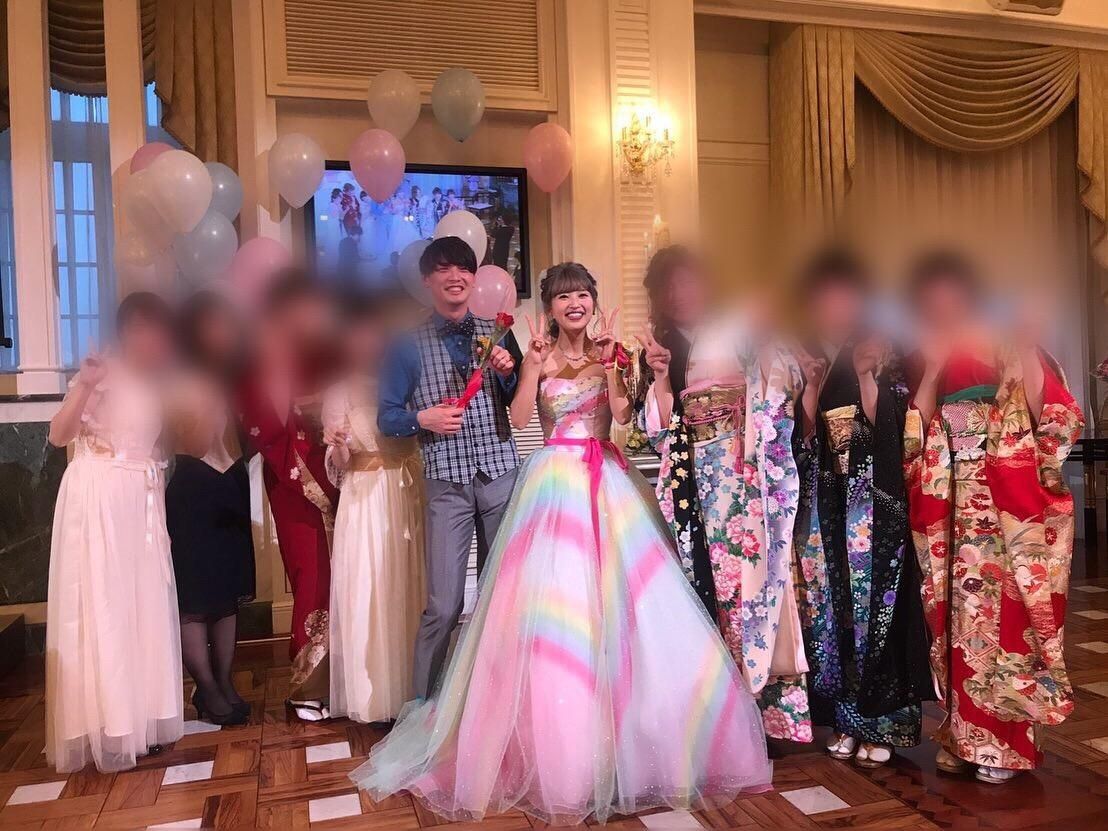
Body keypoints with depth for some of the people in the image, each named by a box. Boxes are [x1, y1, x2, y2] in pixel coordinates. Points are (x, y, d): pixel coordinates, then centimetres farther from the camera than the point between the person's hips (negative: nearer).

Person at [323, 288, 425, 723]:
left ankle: (407, 690, 19)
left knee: (407, 591, 6)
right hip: (364, 500, -3)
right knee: (366, 593, -2)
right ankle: (373, 697, 11)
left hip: (407, 496, 3)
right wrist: (337, 446, -21)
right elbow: (338, 470, -2)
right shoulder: (337, 393, 1)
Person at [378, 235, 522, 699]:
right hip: (447, 481, -2)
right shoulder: (409, 344, 4)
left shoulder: (498, 333, 10)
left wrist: (507, 372, -6)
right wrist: (421, 419, -12)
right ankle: (423, 704, 12)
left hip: (502, 474, 3)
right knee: (444, 605, -6)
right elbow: (387, 417, 6)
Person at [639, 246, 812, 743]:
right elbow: (660, 433, 7)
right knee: (703, 582, 2)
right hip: (694, 485, 3)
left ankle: (763, 699, 5)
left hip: (746, 479, -3)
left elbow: (785, 384, -7)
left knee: (750, 577, -6)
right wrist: (661, 377, -6)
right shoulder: (665, 346, 14)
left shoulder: (740, 332, 7)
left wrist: (761, 340, -19)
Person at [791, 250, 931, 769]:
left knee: (873, 599, -1)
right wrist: (812, 384, -10)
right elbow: (801, 437, 0)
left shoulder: (881, 355, 2)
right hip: (822, 501, 2)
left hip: (872, 499, -2)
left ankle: (879, 724, 12)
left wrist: (866, 376, -14)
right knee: (828, 601, 5)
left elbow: (885, 425, -6)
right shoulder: (802, 357, 7)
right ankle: (844, 720, 17)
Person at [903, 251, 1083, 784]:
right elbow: (910, 439, 0)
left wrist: (1026, 356, -12)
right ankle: (963, 733, 17)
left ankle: (1005, 739, 12)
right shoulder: (922, 360, 12)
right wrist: (932, 371, -5)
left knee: (1005, 609, -2)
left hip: (1010, 503, -3)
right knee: (956, 613, 6)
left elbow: (1056, 420, -4)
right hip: (949, 508, 3)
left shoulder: (1011, 346, 2)